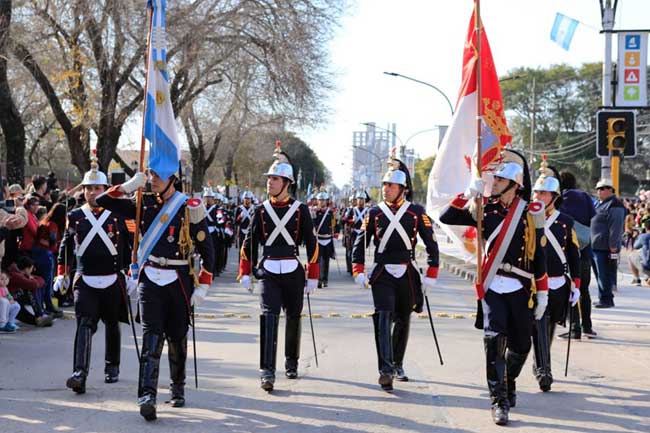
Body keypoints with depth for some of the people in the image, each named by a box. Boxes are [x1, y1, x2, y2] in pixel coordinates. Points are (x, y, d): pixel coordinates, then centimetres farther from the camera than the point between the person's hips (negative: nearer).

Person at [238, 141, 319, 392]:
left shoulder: (300, 210, -1)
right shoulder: (261, 210, 3)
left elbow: (311, 244, 2)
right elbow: (249, 243, 9)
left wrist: (312, 277, 0)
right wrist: (245, 274, 6)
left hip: (293, 272, 0)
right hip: (268, 272, 0)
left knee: (293, 318, 13)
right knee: (268, 317, -14)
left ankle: (291, 363, 34)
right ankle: (267, 371, -18)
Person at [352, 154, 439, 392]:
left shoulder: (417, 212, -1)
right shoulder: (374, 213, 1)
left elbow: (431, 244, 1)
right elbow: (360, 243, 5)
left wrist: (430, 275, -4)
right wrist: (358, 272, -6)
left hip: (407, 274, 1)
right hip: (382, 275, -1)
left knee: (403, 321, 13)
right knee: (383, 319, -16)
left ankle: (397, 365, 31)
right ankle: (385, 370, -25)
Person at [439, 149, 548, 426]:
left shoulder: (532, 213, -1)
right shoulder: (485, 209, 2)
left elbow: (539, 256, 3)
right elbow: (446, 218, 0)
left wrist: (542, 293, 2)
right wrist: (468, 194, -11)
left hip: (521, 288, 1)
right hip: (493, 287, 0)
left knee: (520, 346, 11)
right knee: (494, 340, -17)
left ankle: (509, 383, 41)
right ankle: (499, 400, -10)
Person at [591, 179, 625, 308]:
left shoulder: (614, 206, -12)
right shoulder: (600, 204, 19)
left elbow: (615, 228, -18)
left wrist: (613, 247, -22)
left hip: (606, 248, -10)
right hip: (596, 246, 10)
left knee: (605, 275, -8)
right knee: (601, 275, 14)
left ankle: (606, 299, -4)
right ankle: (604, 298, 21)